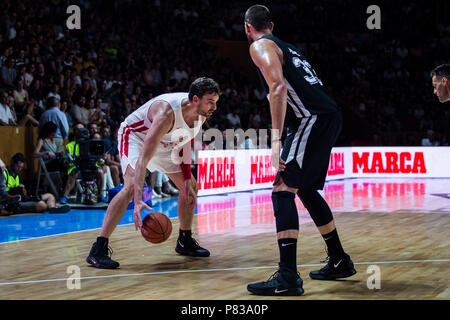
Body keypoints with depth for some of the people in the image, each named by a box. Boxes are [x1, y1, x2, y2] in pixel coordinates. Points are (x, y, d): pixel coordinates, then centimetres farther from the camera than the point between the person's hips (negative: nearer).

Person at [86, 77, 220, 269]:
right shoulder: (167, 113, -40)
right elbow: (143, 159, -45)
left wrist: (187, 180, 0)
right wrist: (138, 202, -54)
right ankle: (98, 250, -29)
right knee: (131, 186, -30)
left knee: (191, 187, 8)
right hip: (135, 136, -8)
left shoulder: (201, 113, -16)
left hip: (164, 143, 8)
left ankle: (185, 242, 27)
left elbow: (185, 141, 4)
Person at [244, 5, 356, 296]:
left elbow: (278, 87, -16)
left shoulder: (261, 46, 0)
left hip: (312, 119, -9)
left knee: (283, 191, -11)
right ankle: (340, 262, 30)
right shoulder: (286, 47, 27)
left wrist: (277, 138, -23)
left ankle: (288, 277, -19)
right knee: (307, 191, 21)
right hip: (330, 118, 9)